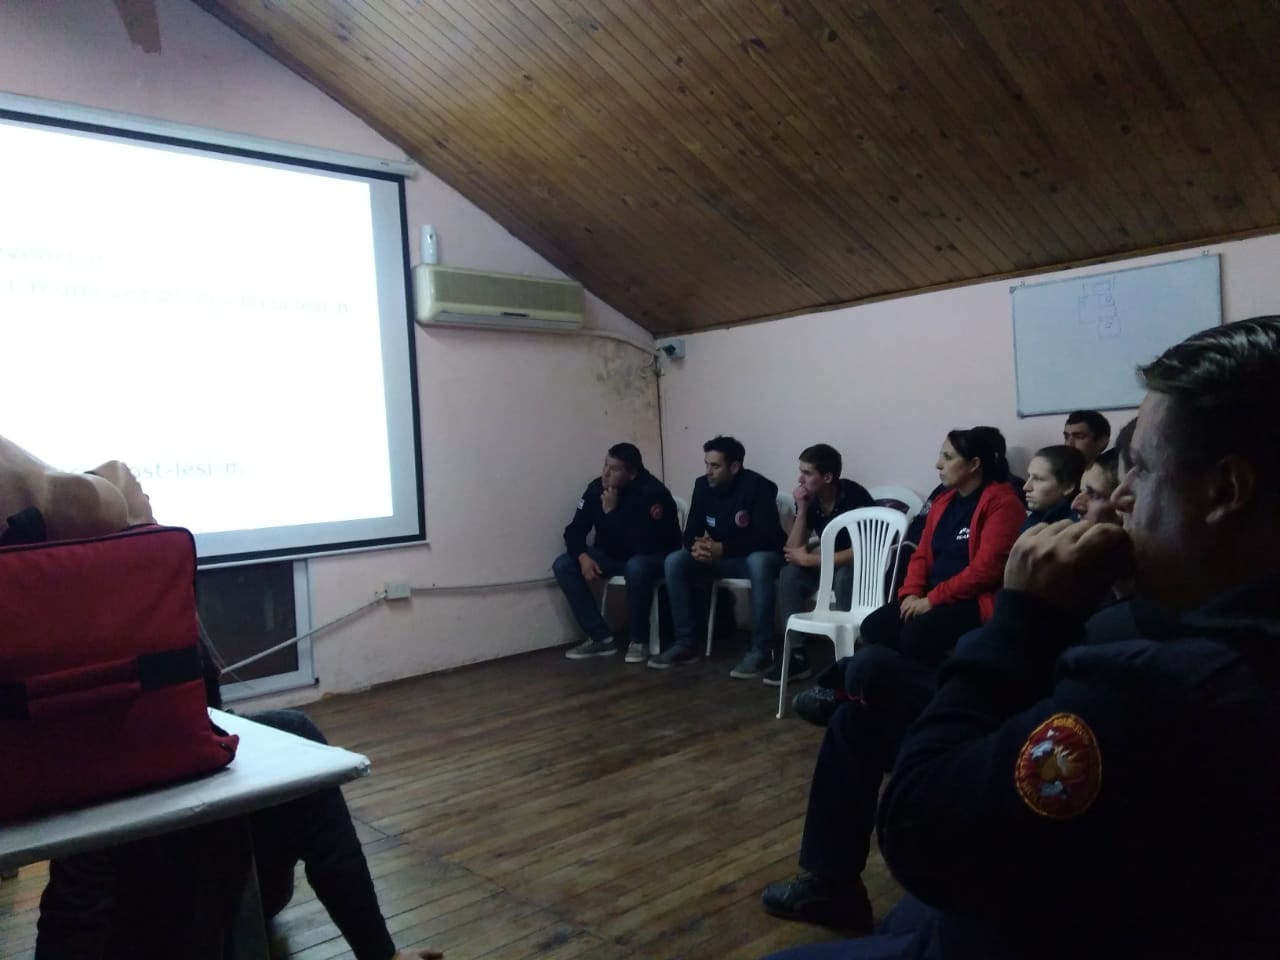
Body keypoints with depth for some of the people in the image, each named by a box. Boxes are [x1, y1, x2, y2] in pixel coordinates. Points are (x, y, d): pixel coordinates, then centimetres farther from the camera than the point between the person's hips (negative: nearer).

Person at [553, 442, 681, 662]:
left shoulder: (652, 493, -27)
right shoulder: (597, 488, -10)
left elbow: (642, 545, -34)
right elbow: (574, 530, -4)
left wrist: (612, 511, -33)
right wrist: (582, 557, -23)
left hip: (652, 556, -6)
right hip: (613, 555, 6)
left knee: (636, 568, -40)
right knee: (563, 565, -13)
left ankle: (639, 639, -17)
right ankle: (600, 638, -9)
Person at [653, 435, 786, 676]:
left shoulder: (757, 486, -21)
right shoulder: (702, 485, -4)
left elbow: (768, 537, -27)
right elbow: (691, 532, -1)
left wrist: (722, 548, -34)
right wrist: (696, 546, -27)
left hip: (758, 555, -6)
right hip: (721, 557, 6)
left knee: (759, 563, -40)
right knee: (674, 561, -15)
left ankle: (761, 649, -32)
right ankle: (685, 644, -9)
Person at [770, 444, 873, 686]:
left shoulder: (854, 496, -24)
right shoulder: (809, 500, -7)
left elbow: (859, 552, -29)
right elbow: (793, 551, -10)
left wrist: (809, 559, -23)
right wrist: (802, 509, -21)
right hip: (830, 563, 6)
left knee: (843, 577, -36)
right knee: (789, 575, -17)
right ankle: (796, 654, -14)